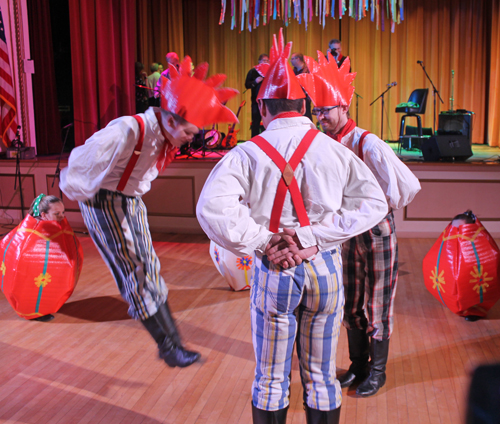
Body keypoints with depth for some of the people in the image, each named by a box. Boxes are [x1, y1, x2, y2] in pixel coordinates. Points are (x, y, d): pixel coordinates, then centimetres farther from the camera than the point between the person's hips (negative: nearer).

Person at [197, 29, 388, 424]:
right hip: (325, 269, 2)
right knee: (321, 376, 18)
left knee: (271, 381, 16)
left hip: (273, 272, -1)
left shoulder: (247, 154, -11)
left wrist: (262, 243, -16)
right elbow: (373, 202, -8)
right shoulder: (335, 151, -4)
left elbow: (212, 207, -24)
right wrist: (313, 237, -14)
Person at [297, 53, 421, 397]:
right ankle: (358, 365, 34)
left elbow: (409, 186, -20)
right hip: (346, 233, 6)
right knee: (350, 305, 16)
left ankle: (377, 371, 26)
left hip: (376, 233, -6)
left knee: (376, 307, 8)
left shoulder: (368, 144, -21)